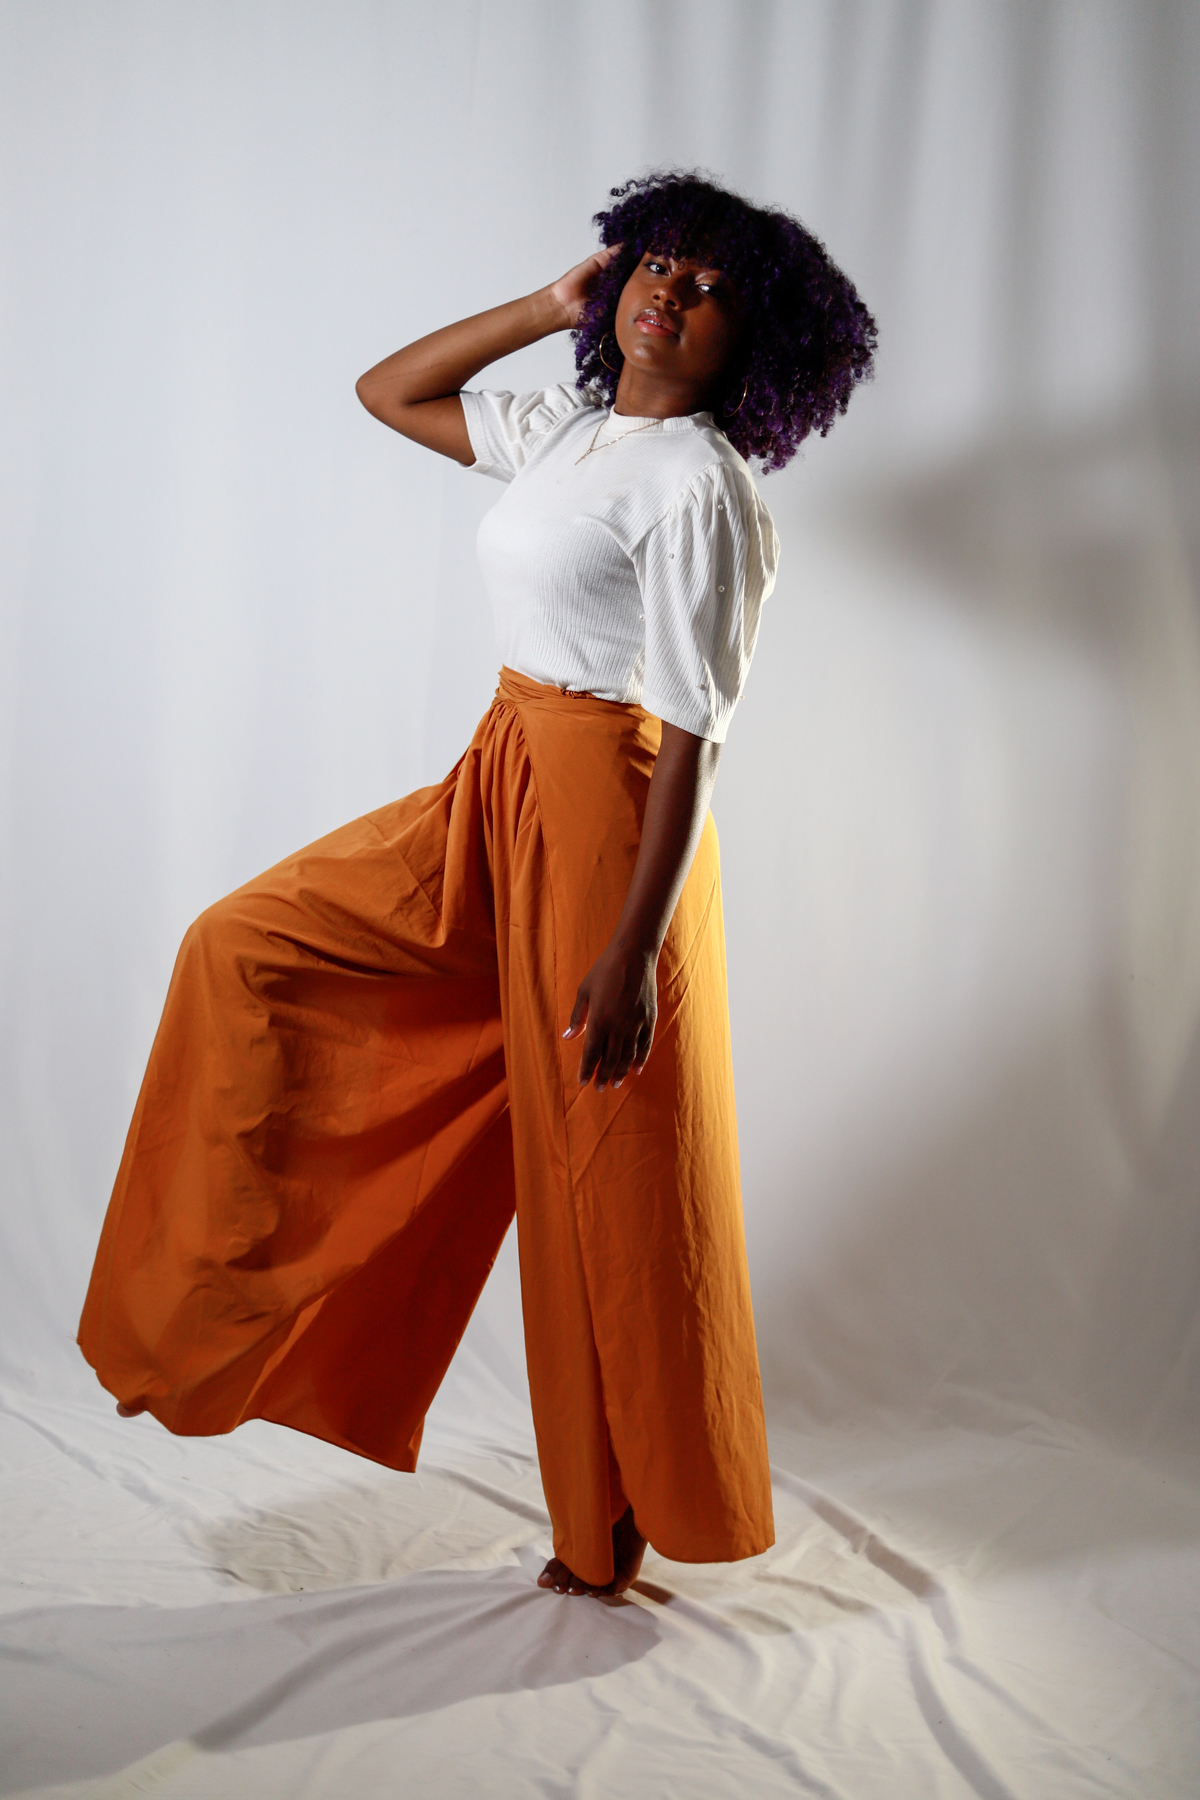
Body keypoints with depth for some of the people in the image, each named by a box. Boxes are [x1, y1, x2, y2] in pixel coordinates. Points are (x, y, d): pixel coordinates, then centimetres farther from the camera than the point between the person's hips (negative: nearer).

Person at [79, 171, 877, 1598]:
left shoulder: (700, 488, -16)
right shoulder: (564, 429, 9)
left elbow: (692, 737, -20)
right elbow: (386, 392, 22)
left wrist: (635, 950, -24)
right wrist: (553, 306, 11)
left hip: (605, 816, -9)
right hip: (495, 794, 9)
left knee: (606, 1172, 3)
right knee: (249, 949, 7)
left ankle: (629, 1509, 22)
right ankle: (224, 1307, 16)